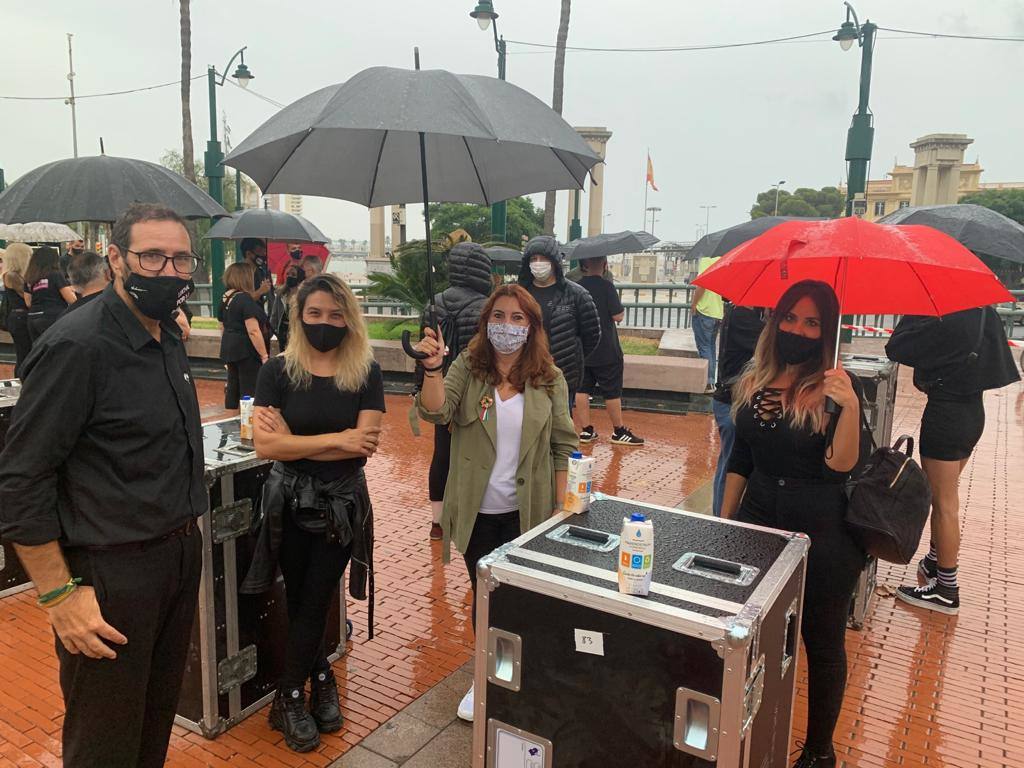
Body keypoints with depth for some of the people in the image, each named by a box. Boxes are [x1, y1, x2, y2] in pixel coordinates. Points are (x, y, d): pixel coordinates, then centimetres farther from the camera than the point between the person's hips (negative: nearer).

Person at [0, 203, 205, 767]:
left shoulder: (168, 338, 8)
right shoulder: (76, 346, -19)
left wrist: (186, 537, 16)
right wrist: (59, 594, -18)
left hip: (181, 553, 8)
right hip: (110, 573, -7)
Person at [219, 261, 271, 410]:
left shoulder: (225, 298, 9)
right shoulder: (245, 298, -17)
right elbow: (253, 331, -22)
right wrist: (264, 356, -19)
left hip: (229, 349, 9)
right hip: (246, 350, -9)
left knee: (233, 387, 15)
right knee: (249, 391, -4)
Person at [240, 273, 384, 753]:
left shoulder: (366, 374, -7)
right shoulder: (277, 372, -9)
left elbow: (364, 447, -17)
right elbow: (265, 446, -18)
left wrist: (294, 441, -19)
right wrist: (337, 440, -22)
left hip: (341, 506, 0)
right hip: (290, 503, 1)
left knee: (313, 602, 9)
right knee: (300, 601, 14)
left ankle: (288, 698, 28)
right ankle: (321, 677, 38)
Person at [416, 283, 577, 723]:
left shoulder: (549, 379, -4)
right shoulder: (467, 368, -4)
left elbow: (563, 445, -1)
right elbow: (436, 412, -17)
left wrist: (560, 506, -3)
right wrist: (432, 369, -34)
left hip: (528, 512, -1)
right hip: (478, 511, 1)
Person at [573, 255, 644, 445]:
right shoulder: (606, 287, -14)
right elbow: (618, 316, -15)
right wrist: (621, 308, 4)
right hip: (606, 351, -5)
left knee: (582, 390, 9)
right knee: (612, 392, 5)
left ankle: (585, 430, 12)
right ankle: (619, 431, 14)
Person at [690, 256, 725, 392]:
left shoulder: (706, 261, -12)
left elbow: (702, 285, -20)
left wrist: (694, 303, -7)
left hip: (704, 311, -7)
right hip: (719, 313, 7)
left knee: (704, 347, -2)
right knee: (711, 347, 16)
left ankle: (708, 383, -4)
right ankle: (711, 381, 20)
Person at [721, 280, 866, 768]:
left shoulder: (835, 388, -11)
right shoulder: (753, 383, 1)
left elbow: (840, 465, -21)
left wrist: (850, 407, -35)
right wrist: (724, 521, 11)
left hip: (822, 532, -4)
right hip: (757, 522, 4)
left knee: (822, 643, 13)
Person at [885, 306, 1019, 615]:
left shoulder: (947, 321, -23)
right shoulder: (985, 315, 4)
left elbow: (895, 348, -19)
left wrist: (914, 311, -6)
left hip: (946, 415, -9)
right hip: (974, 413, 9)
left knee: (945, 504, 1)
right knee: (942, 497, 23)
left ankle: (946, 591, 12)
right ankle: (936, 563, 39)